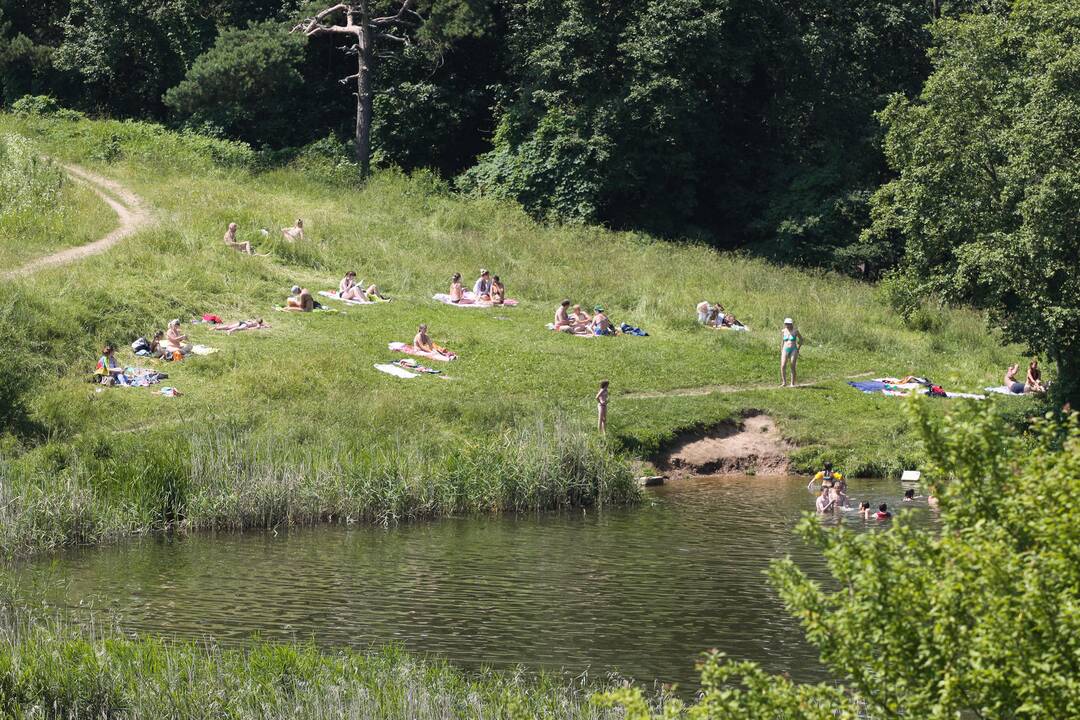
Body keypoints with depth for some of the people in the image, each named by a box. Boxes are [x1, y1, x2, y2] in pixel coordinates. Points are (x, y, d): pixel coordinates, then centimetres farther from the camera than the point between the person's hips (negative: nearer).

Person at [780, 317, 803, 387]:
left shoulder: (795, 331, -3)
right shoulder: (783, 331, 6)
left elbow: (801, 339, 7)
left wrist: (798, 349, 2)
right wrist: (781, 351, 10)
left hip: (793, 350, -2)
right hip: (785, 350, 2)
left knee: (792, 367, -3)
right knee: (783, 366, -11)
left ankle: (792, 383, 3)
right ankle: (784, 382, -2)